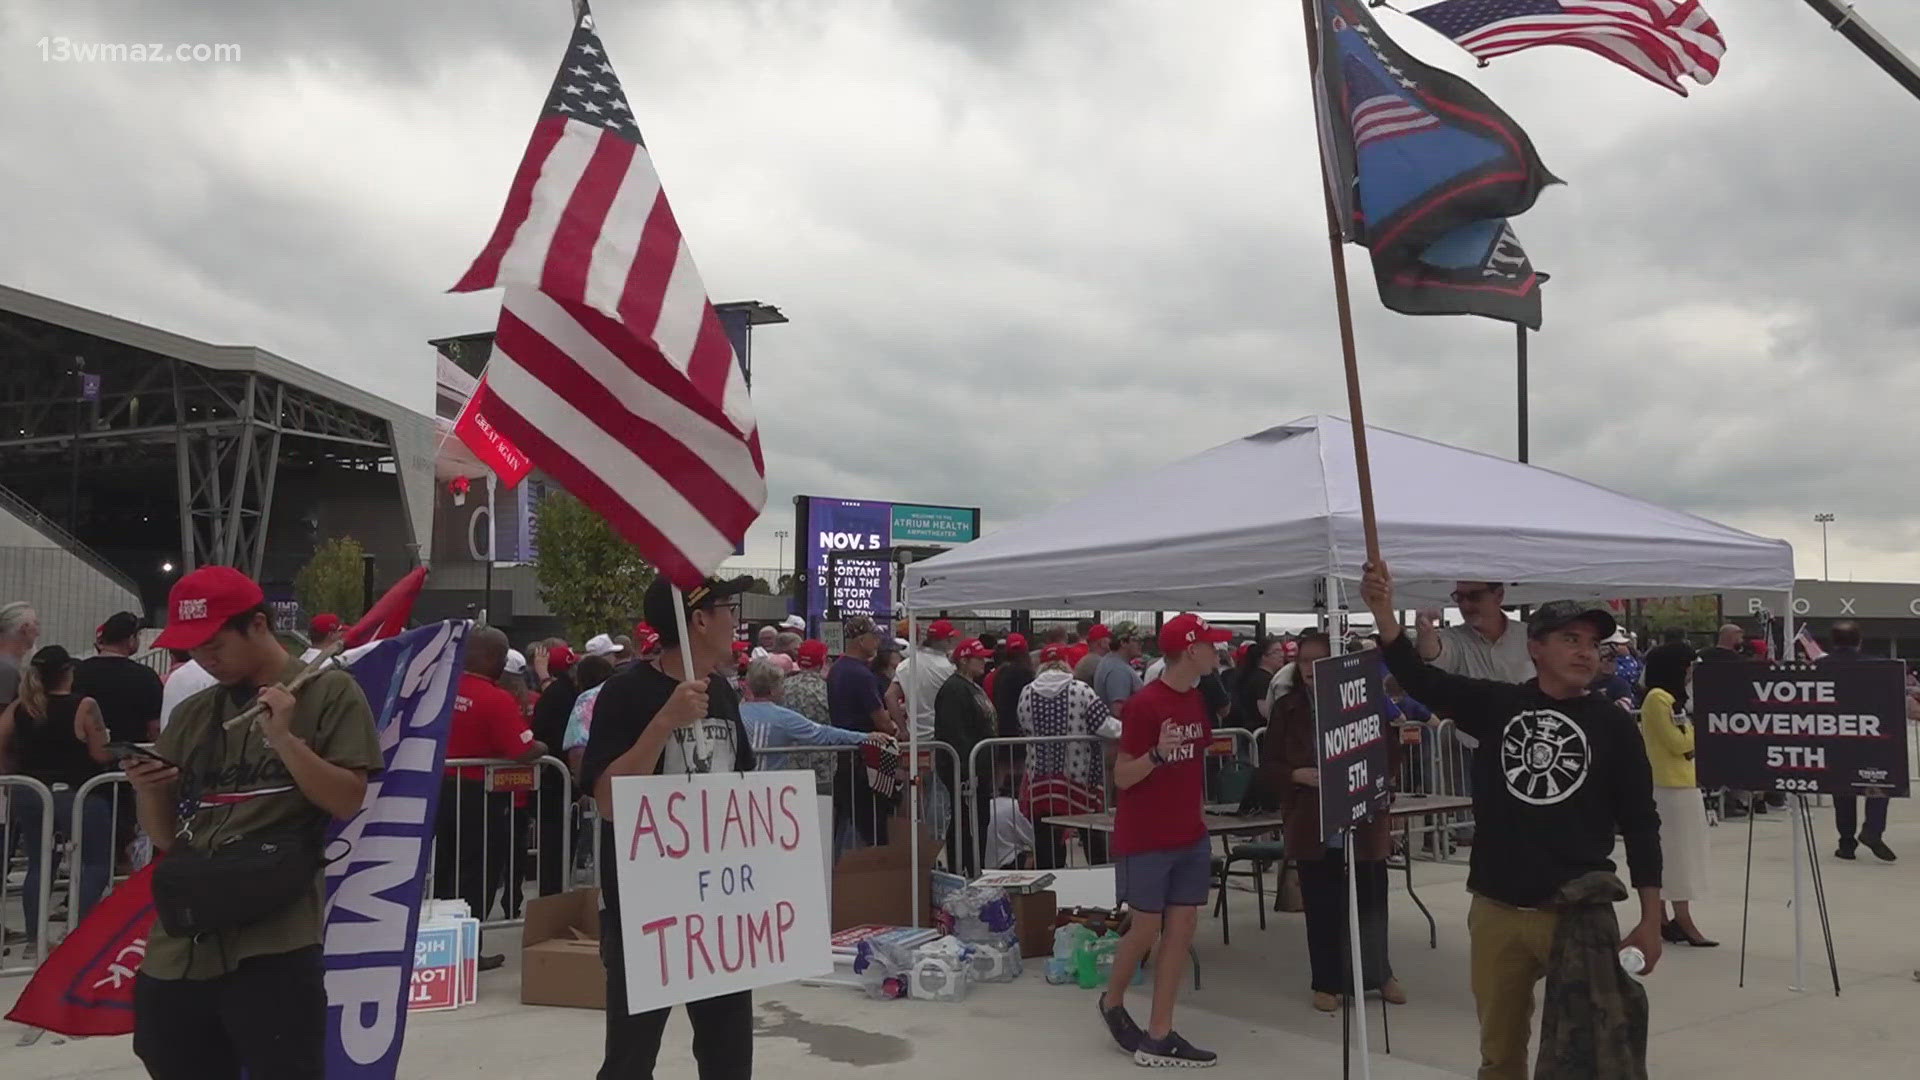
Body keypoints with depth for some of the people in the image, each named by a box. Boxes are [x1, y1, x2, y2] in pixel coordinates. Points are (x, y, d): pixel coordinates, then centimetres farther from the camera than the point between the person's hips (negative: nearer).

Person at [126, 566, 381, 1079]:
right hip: (176, 948, 6)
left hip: (272, 946, -5)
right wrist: (147, 791, -3)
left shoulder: (329, 693, 1)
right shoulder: (191, 714, 15)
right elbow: (167, 836, 17)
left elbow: (346, 802, -6)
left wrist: (283, 737, -15)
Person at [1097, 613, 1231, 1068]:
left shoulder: (1196, 699, 7)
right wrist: (1157, 754, -33)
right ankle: (1112, 1002, 29)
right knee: (1147, 929, 2)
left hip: (1189, 835, 8)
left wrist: (1198, 808, 17)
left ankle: (1159, 1036, 13)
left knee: (1182, 927, 5)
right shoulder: (1144, 704, -18)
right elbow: (1121, 777, -16)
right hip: (1144, 839, -8)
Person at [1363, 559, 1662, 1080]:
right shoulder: (1496, 704, 2)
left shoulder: (1613, 725, 0)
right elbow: (1419, 678, -10)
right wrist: (1383, 610, -25)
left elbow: (1639, 825, 2)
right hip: (1496, 911, 2)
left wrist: (1651, 921, -1)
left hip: (1579, 913, -2)